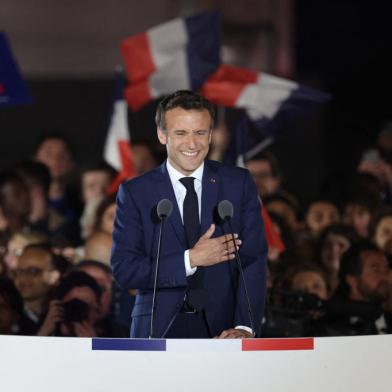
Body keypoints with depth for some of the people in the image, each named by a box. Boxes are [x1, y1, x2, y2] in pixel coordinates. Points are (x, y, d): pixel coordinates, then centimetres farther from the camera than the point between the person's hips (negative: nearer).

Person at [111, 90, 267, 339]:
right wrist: (191, 259, -11)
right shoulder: (135, 193, 5)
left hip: (222, 330, 1)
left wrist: (244, 327, -13)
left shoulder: (239, 184, 8)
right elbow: (123, 269, -1)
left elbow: (253, 260, 1)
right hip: (160, 330, -1)